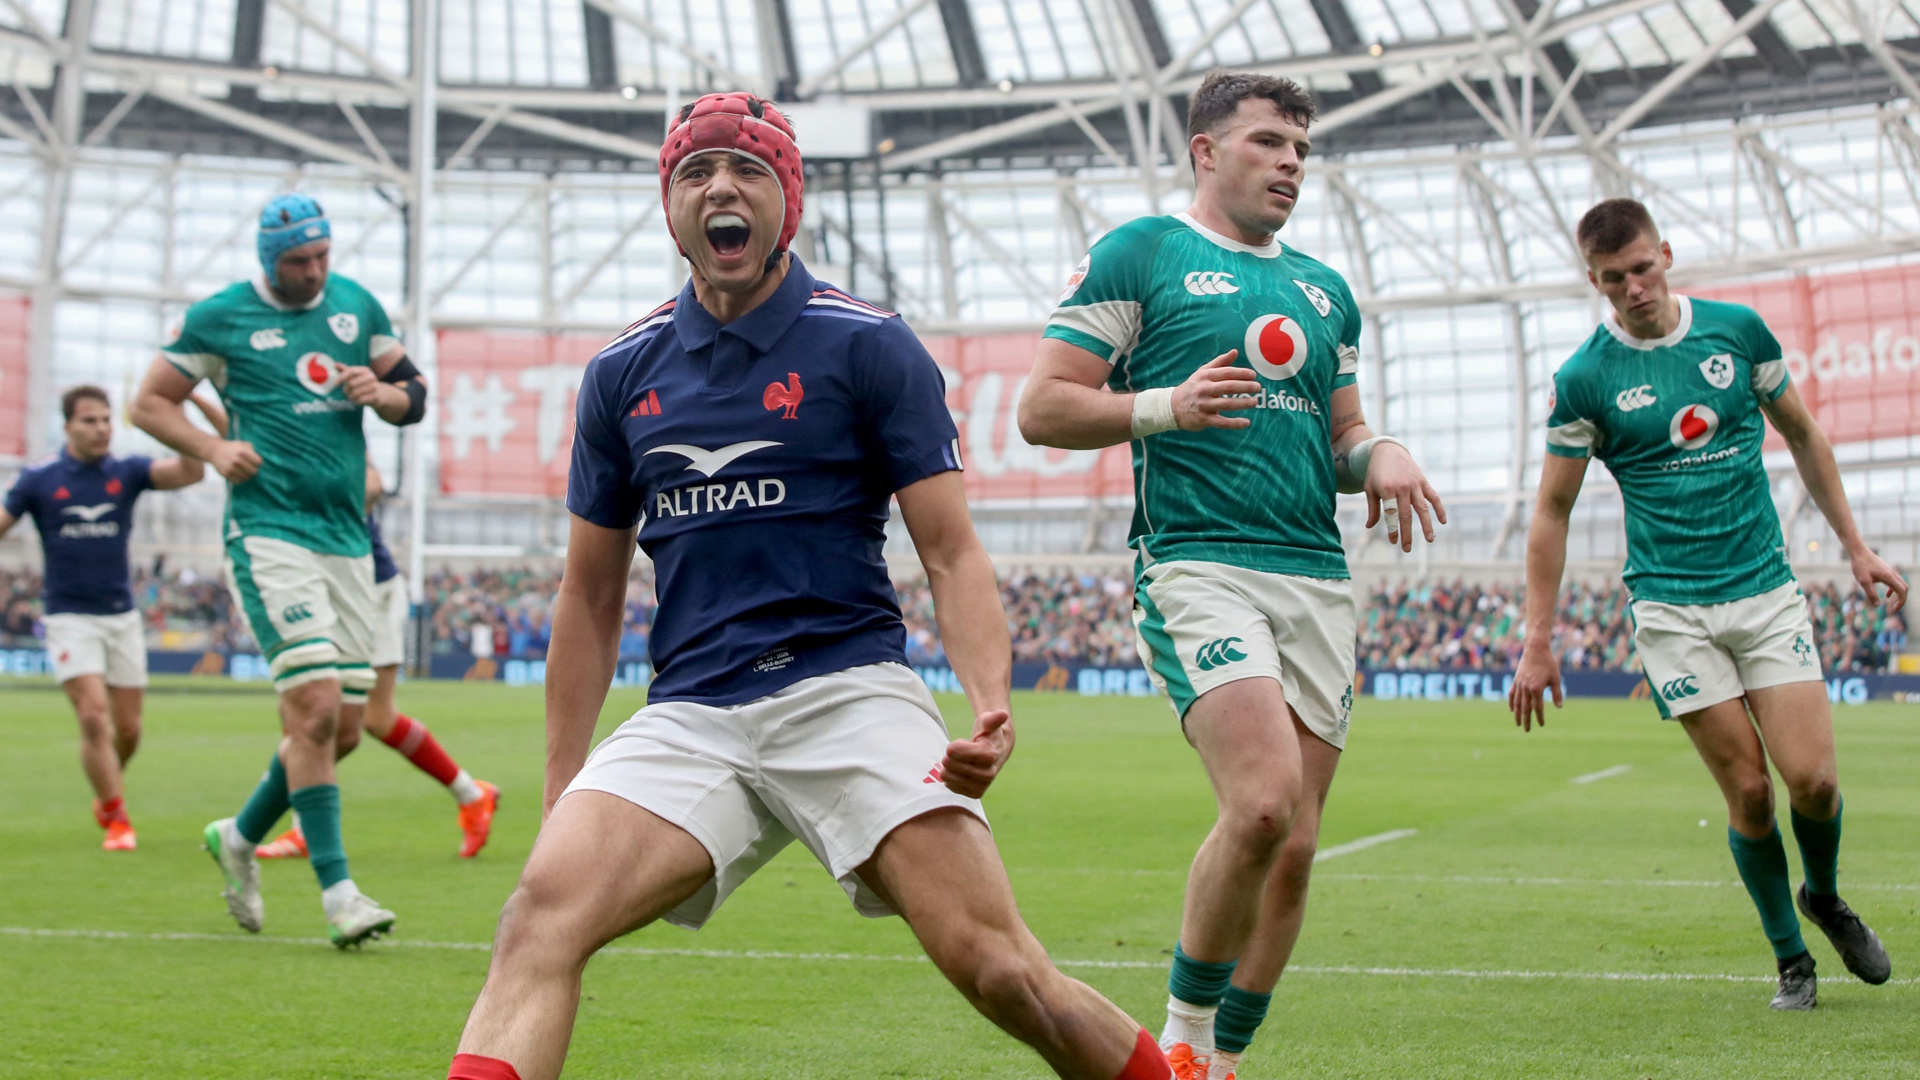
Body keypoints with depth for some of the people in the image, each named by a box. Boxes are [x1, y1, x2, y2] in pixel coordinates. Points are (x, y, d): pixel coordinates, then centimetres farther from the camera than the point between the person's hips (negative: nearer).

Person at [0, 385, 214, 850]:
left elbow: (190, 472, -15)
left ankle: (106, 790, 35)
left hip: (122, 615, 3)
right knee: (94, 717, -16)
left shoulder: (127, 471, -1)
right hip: (70, 617, -2)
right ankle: (117, 819, -5)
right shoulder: (38, 479, -4)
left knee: (128, 728, 6)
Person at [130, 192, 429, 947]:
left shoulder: (358, 306, 12)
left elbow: (414, 395, 20)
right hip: (269, 532, -6)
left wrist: (381, 391, -3)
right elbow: (150, 402, 5)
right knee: (315, 708, -17)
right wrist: (213, 449, -11)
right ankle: (336, 890, -11)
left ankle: (240, 836, 29)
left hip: (347, 537, 6)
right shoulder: (219, 318, -1)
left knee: (345, 725, 6)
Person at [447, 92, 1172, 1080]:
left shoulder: (869, 346, 2)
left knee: (995, 967, -15)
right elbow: (591, 597, 18)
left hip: (847, 691, -3)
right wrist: (559, 797, 14)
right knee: (542, 908, -23)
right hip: (687, 715, 3)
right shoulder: (622, 373, 12)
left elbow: (952, 554, 0)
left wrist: (991, 706, -18)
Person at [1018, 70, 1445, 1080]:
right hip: (1195, 566, -6)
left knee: (1293, 849, 3)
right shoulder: (1136, 253, 4)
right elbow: (1043, 408, 0)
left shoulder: (1324, 289, 22)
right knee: (1264, 800, -24)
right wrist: (1164, 406, -14)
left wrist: (1379, 454, 5)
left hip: (1317, 577, 6)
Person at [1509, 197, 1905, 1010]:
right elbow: (1552, 511, 1)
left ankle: (1826, 899, 23)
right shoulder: (1584, 380, -5)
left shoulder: (1739, 330, 1)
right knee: (1748, 790, -5)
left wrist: (1855, 546, 15)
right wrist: (1538, 642, -2)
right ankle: (1791, 958, 15)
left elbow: (1803, 435, 15)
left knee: (1812, 778, -8)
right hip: (1670, 607, -2)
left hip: (1766, 587, 2)